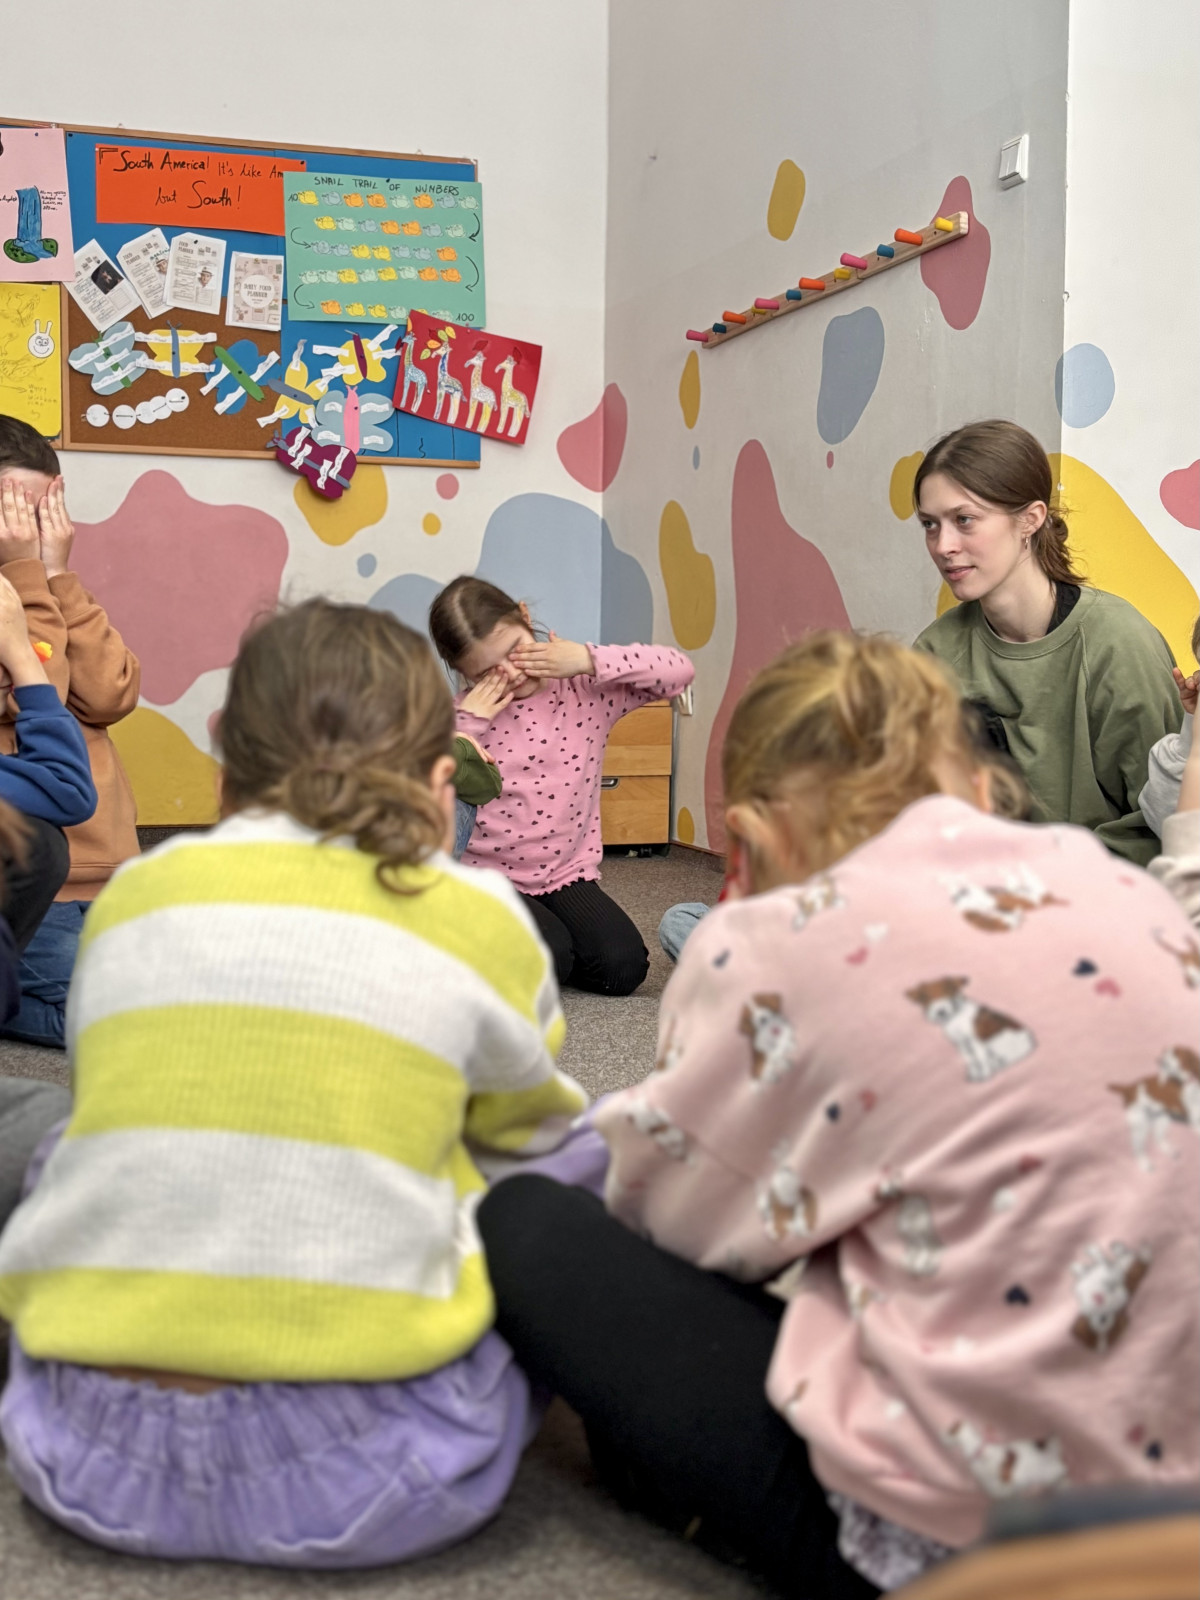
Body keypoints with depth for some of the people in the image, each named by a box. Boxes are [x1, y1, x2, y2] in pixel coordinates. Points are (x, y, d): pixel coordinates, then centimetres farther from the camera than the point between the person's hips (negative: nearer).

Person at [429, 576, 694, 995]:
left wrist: (590, 659, -21)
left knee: (624, 966, -17)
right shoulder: (467, 713, -7)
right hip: (488, 878, -2)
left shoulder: (584, 686, -4)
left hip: (568, 872, 2)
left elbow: (678, 671, -13)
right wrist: (468, 724, -21)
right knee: (547, 960, -27)